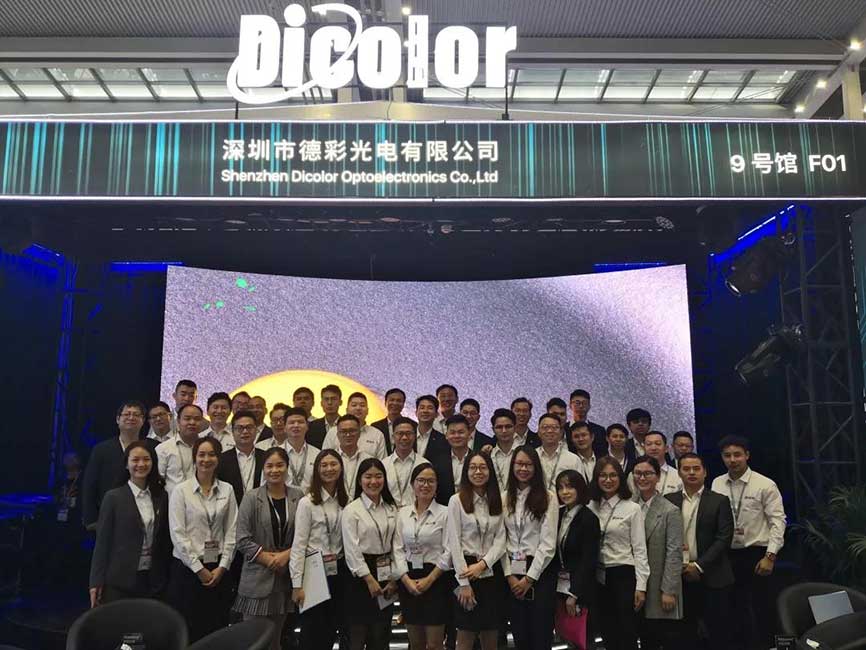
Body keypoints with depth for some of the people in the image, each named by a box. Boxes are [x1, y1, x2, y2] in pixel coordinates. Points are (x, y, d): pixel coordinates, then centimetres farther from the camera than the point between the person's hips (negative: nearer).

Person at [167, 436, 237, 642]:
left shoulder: (227, 490, 4)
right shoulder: (181, 490, -4)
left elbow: (231, 531, 4)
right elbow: (177, 534, -8)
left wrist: (222, 567, -4)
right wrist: (199, 569, -10)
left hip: (219, 569, 3)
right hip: (187, 568, -2)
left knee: (217, 630, 5)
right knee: (187, 632, 1)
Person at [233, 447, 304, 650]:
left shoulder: (298, 497, 3)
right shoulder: (251, 498, -3)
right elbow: (243, 539, -7)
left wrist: (287, 554, -11)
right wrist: (268, 558, -11)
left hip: (286, 577, 2)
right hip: (258, 579, -2)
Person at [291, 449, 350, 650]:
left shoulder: (345, 501, 6)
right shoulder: (307, 502, -10)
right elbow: (298, 545, -11)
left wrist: (350, 572, 3)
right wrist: (297, 584, -14)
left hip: (338, 571, 5)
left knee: (331, 630, 13)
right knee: (312, 633, 3)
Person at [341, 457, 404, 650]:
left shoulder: (391, 509, 7)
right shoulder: (352, 510, -8)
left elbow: (397, 545, 4)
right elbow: (352, 550, -12)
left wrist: (395, 578, -4)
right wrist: (369, 579, -13)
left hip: (385, 575, 5)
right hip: (361, 575, -5)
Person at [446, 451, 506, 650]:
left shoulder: (497, 501, 10)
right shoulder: (456, 501, -4)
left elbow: (500, 539, 3)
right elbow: (454, 543, -8)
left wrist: (482, 564, -13)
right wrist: (464, 583, -12)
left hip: (491, 572, 4)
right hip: (466, 570, -4)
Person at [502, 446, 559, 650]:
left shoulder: (548, 498, -3)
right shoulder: (505, 498, 7)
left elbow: (548, 543, -8)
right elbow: (501, 540, 3)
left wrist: (529, 578, -11)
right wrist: (509, 575, -6)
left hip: (539, 571, -3)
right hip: (512, 572, 3)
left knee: (541, 633, 0)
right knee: (519, 633, 9)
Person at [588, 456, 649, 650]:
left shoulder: (632, 508, -5)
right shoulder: (591, 507, 5)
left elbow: (639, 549, -6)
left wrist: (641, 585, -10)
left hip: (623, 575, -4)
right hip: (599, 577, 4)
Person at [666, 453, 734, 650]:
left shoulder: (719, 501, 0)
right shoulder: (669, 501, 7)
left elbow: (723, 538, -7)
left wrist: (699, 566, -12)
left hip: (711, 577, -2)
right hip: (680, 576, 2)